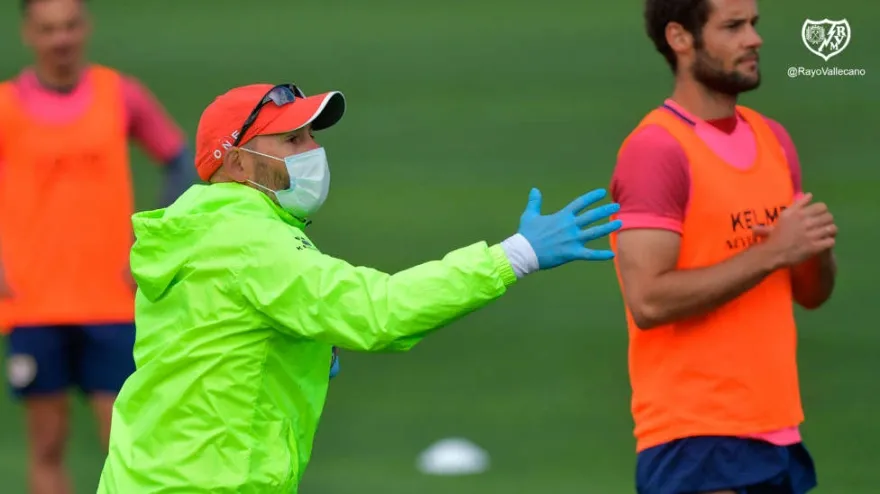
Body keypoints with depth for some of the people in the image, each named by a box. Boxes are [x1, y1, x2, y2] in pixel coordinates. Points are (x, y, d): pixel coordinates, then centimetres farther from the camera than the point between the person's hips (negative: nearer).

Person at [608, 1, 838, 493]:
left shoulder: (774, 139, 13)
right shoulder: (655, 151, -11)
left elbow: (811, 294, 19)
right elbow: (648, 301, -21)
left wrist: (817, 247, -4)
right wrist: (772, 251, -19)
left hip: (778, 431, 8)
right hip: (694, 440, -8)